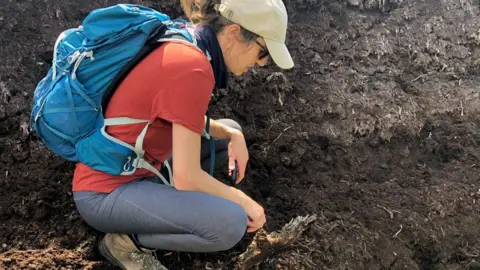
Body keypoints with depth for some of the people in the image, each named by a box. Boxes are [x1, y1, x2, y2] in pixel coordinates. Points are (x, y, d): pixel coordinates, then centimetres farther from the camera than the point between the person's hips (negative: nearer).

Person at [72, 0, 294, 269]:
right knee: (230, 223, -27)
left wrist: (232, 135, 0)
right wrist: (243, 201, -10)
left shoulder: (184, 46, 1)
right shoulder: (193, 68, -27)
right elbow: (186, 177, -25)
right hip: (106, 191, -9)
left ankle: (155, 197, 13)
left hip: (137, 166, 9)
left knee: (230, 130, 18)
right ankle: (128, 241, -3)